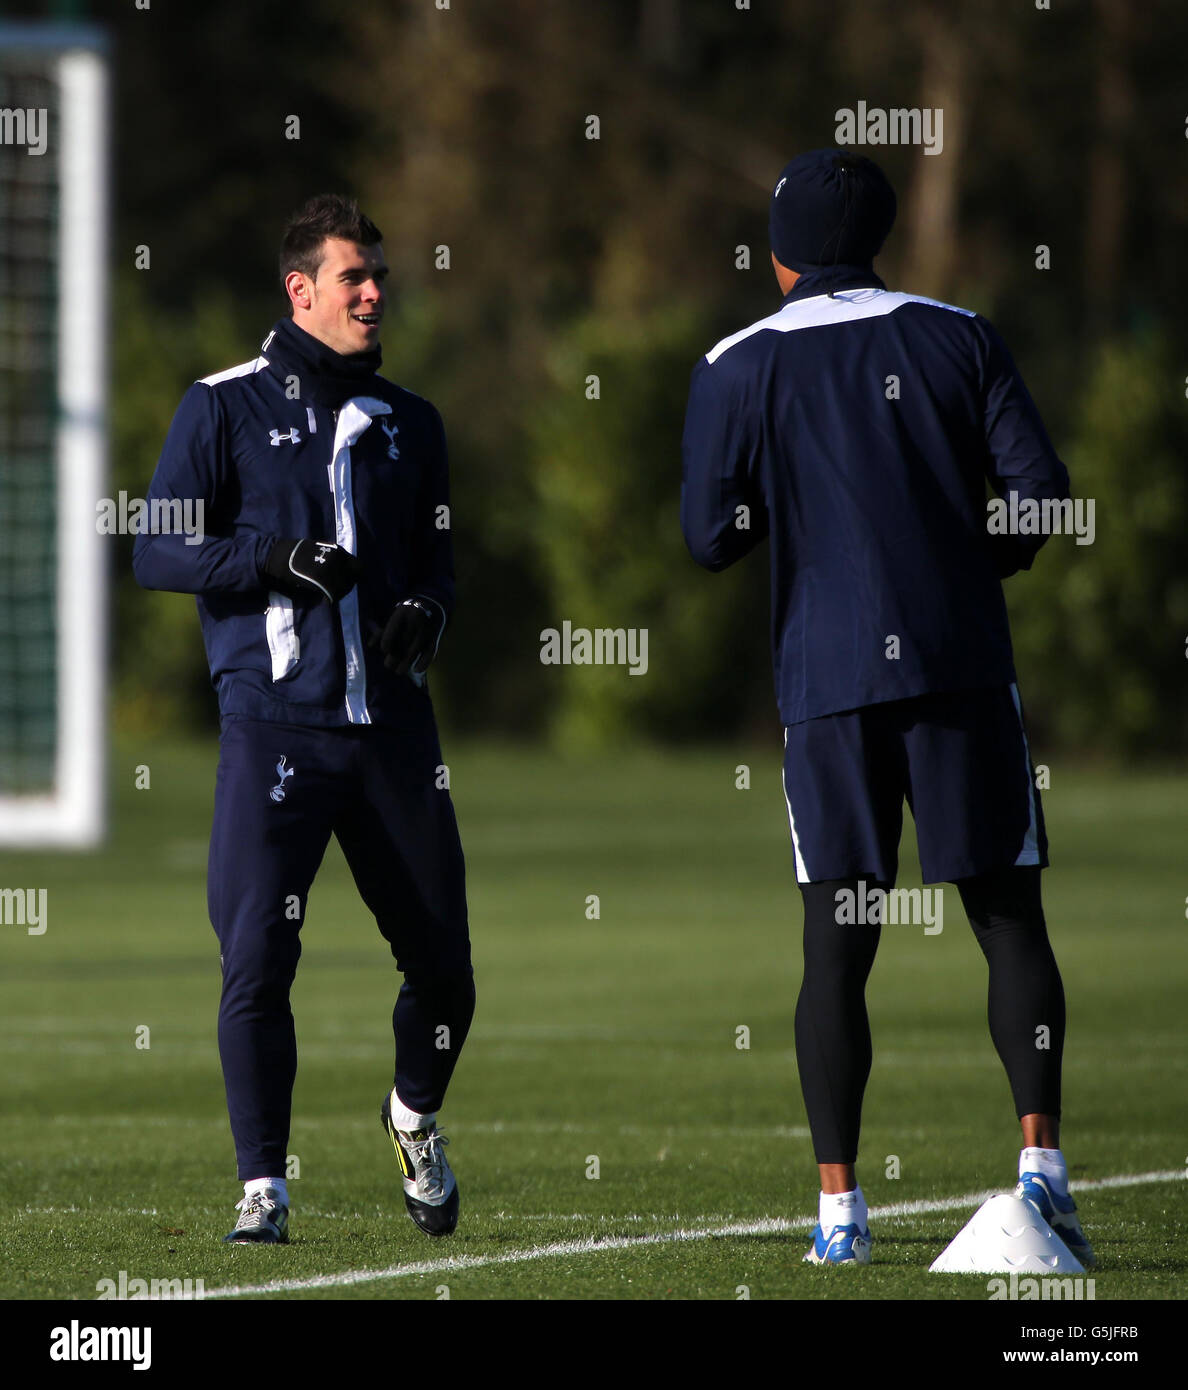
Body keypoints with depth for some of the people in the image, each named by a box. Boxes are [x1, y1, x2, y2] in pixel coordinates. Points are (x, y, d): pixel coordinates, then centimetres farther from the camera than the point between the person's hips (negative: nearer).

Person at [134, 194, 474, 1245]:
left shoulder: (409, 424, 15)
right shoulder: (226, 409, 1)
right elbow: (157, 553, -2)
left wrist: (427, 609, -1)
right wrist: (275, 558, -16)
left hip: (390, 723, 4)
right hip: (274, 726, -4)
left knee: (443, 963, 5)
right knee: (258, 958, -11)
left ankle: (416, 1117, 34)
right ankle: (263, 1186, -2)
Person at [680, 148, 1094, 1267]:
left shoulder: (738, 369, 2)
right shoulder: (955, 338, 6)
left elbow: (711, 538, -1)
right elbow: (1040, 493, 0)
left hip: (826, 681, 0)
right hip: (959, 663, 0)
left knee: (837, 945, 3)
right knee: (1009, 917, 5)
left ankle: (837, 1205, -2)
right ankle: (1040, 1159, -9)